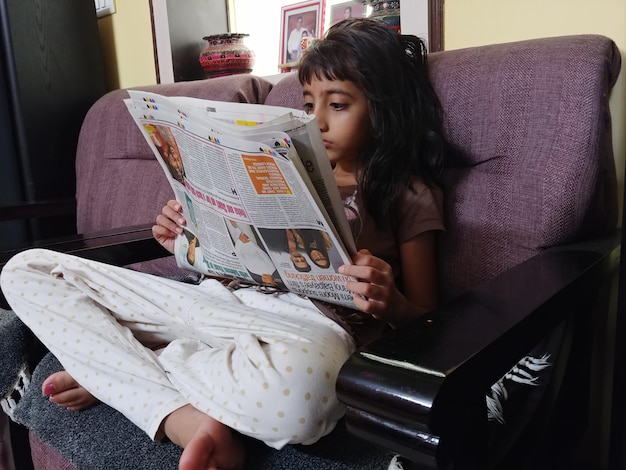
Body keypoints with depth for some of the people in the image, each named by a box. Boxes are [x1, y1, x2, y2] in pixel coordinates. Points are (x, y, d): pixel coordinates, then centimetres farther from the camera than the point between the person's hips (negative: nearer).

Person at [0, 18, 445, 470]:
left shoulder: (408, 196, 9)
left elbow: (424, 322, 7)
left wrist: (391, 302, -15)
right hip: (224, 301, 7)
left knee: (295, 386, -46)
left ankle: (108, 370, -13)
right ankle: (185, 421, -16)